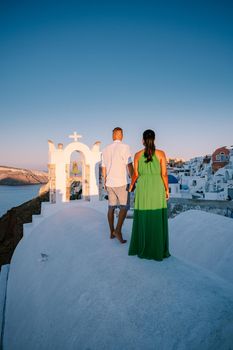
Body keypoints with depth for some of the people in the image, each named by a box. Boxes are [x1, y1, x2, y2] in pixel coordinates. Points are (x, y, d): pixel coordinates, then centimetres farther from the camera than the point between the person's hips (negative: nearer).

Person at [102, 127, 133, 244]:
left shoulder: (106, 150, 7)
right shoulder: (124, 147, -12)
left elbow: (103, 168, 13)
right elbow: (129, 166, -16)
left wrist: (105, 182, 24)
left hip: (110, 183, 6)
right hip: (121, 183, -6)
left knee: (111, 207, 12)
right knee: (124, 207, 2)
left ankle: (112, 232, 19)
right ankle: (118, 230, -12)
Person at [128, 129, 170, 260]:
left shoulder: (138, 155, -1)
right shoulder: (161, 153, -4)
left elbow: (136, 174, 2)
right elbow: (164, 174, -5)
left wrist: (131, 186, 18)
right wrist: (167, 189, 5)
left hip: (142, 188, 1)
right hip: (157, 189, -1)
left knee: (142, 219, 11)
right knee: (158, 220, 7)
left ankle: (142, 249, 18)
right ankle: (158, 250, 14)